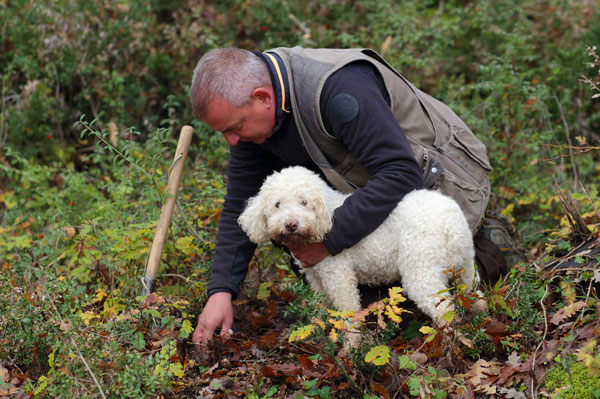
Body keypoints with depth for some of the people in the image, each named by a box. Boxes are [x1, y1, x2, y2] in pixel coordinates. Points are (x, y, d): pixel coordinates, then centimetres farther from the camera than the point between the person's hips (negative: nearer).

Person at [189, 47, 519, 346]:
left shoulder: (339, 87, -36)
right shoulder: (252, 110, -10)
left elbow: (402, 175, -38)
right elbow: (241, 203, -5)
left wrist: (330, 239, -37)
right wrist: (221, 290, -15)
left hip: (446, 180, -8)